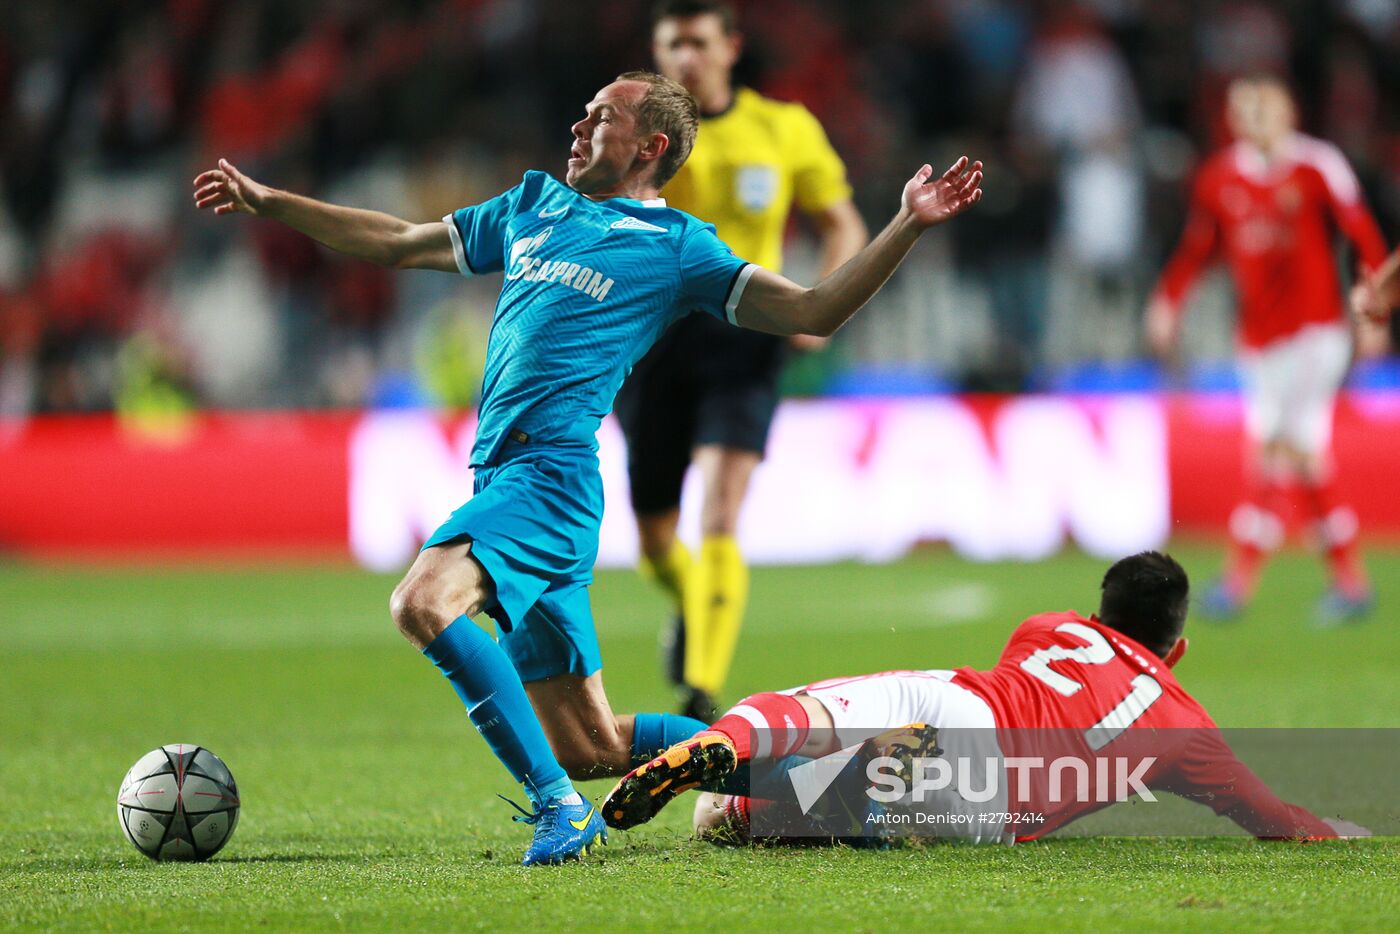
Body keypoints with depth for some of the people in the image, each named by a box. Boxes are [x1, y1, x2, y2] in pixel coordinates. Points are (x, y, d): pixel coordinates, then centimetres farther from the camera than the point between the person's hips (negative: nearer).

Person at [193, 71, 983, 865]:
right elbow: (399, 243, 32)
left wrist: (909, 227, -10)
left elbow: (813, 313, 1)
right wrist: (267, 202, 31)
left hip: (553, 471, -7)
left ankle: (558, 805, -28)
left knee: (425, 602, -32)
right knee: (588, 747, 5)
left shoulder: (678, 246, 6)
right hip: (502, 473, 7)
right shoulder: (533, 207, 24)